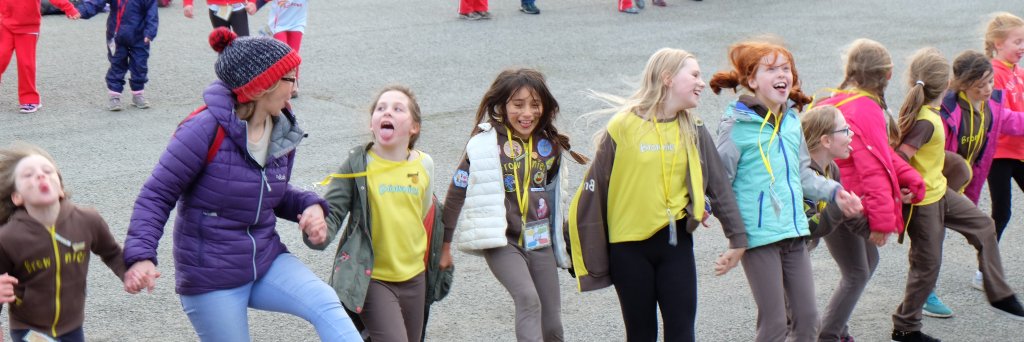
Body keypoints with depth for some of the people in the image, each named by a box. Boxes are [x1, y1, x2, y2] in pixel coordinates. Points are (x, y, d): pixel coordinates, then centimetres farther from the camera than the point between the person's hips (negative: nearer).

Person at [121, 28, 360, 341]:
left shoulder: (282, 132, 2)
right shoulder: (206, 130, -19)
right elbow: (157, 195, -15)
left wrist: (309, 206, -3)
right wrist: (141, 256, -29)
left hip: (266, 260, 5)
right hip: (211, 278, -5)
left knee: (327, 306, -20)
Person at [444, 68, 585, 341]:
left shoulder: (550, 145, 7)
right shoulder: (485, 144, -8)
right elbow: (457, 193, -2)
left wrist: (560, 240, 28)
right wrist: (443, 243, 0)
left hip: (540, 243, 5)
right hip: (502, 241, -5)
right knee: (529, 299, -28)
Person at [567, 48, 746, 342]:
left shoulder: (693, 131, 3)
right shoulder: (623, 126, -8)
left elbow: (719, 186, 9)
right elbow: (595, 187, -4)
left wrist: (737, 239, 7)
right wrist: (590, 250, -3)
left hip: (675, 242, 3)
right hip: (628, 245, -3)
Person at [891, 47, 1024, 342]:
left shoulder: (915, 109, -1)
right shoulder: (926, 122, -28)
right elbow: (899, 159, -34)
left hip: (938, 190, 10)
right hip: (923, 200, -10)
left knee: (983, 226, 15)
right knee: (927, 264, 2)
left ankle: (1000, 295, 24)